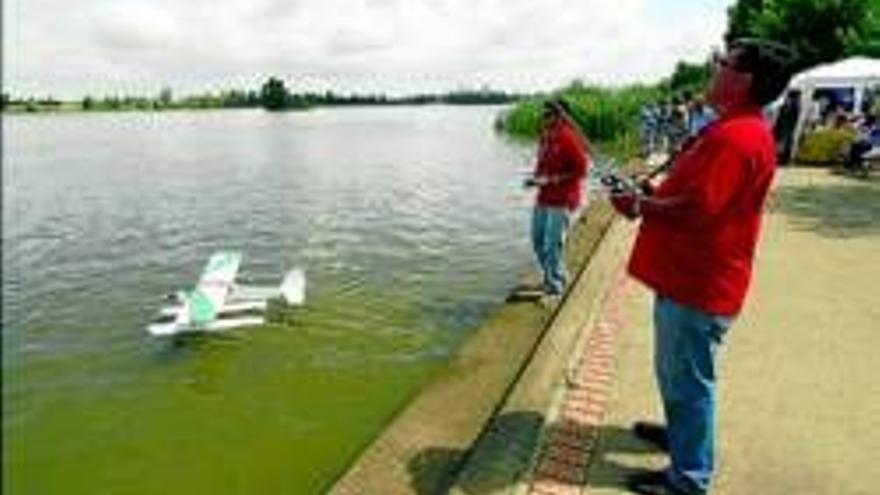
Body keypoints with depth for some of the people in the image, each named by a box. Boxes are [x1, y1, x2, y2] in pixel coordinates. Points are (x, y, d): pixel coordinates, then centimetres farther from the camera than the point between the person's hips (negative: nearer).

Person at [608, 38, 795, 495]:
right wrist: (654, 193, 7)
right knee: (675, 371, 25)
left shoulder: (736, 136, -21)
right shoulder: (735, 128, 14)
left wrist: (641, 206, -13)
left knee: (687, 379, 3)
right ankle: (681, 433, 45)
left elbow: (696, 210, -28)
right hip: (687, 277, 11)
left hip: (698, 286, -11)